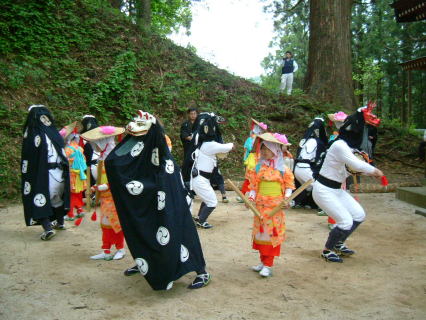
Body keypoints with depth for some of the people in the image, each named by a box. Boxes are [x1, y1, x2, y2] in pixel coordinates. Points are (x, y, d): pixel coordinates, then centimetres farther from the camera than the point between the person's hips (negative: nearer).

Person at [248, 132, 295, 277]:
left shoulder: (282, 168, -2)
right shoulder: (259, 167, 4)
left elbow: (289, 185, 4)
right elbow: (254, 185, 8)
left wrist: (287, 197, -11)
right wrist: (251, 197, -4)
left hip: (275, 206, -3)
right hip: (260, 205, 3)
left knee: (272, 233, -2)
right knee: (261, 233, 10)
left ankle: (268, 265, 6)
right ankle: (263, 261, 24)